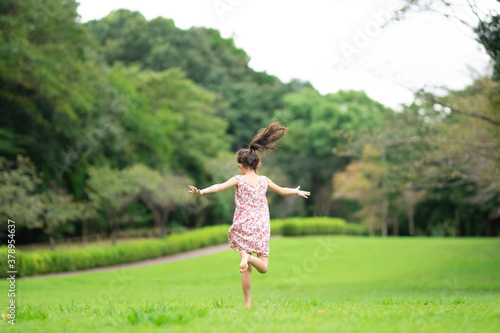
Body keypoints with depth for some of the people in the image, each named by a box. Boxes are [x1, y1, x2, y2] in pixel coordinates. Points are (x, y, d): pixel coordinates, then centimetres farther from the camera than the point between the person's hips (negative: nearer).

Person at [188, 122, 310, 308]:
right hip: (261, 228, 1)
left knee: (246, 269, 6)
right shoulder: (264, 181, 8)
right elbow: (282, 191, 24)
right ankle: (249, 258, -28)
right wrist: (297, 191, 43)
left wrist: (202, 191, -30)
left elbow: (220, 187, -20)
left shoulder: (238, 180, -1)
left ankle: (248, 303, -3)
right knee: (263, 267, 4)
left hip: (242, 226, -1)